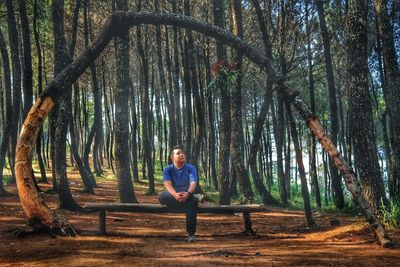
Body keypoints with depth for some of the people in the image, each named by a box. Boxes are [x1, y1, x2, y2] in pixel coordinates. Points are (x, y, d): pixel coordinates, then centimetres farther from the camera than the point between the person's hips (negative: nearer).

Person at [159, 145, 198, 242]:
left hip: (187, 196, 0)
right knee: (163, 196, -34)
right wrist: (175, 194, -37)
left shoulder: (191, 168, 3)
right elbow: (167, 184, -15)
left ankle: (191, 233, -29)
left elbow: (193, 183, -13)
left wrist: (188, 193, -37)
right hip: (172, 196, 0)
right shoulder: (168, 169, 3)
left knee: (193, 201, -36)